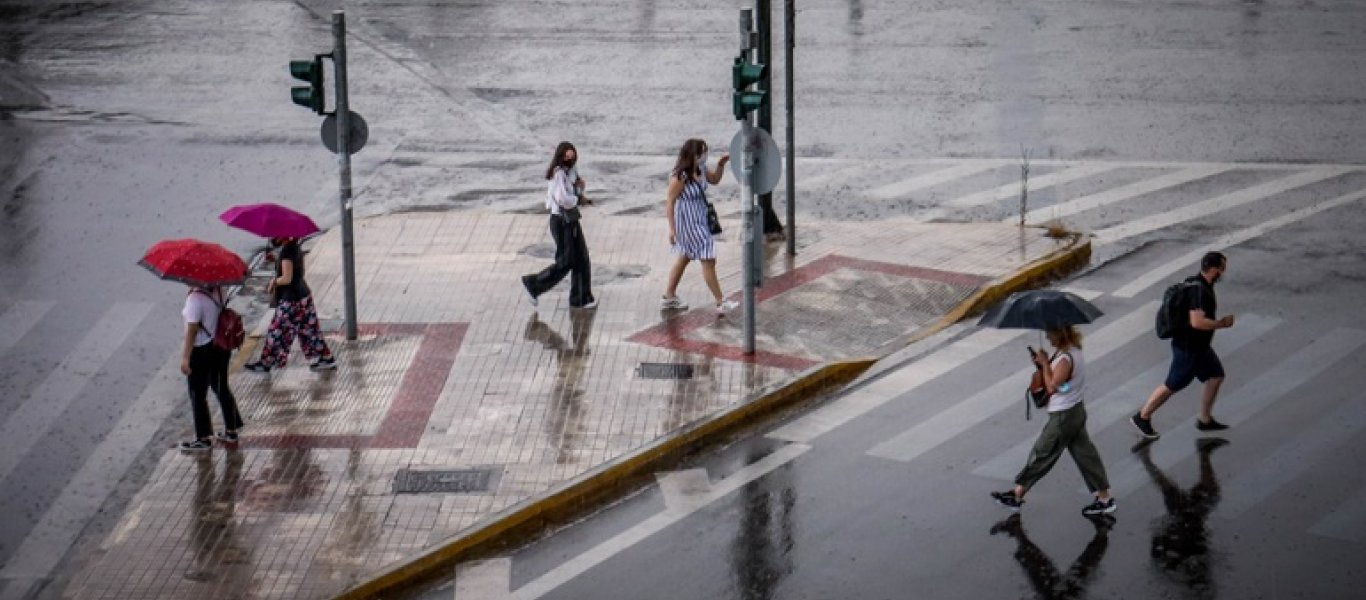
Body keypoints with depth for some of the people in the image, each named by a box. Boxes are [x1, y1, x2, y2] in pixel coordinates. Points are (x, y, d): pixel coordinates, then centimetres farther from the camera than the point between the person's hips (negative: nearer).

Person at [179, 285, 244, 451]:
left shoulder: (195, 298, -25)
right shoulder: (219, 291, -3)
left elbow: (192, 330, -23)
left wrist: (185, 358, -18)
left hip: (202, 351, -8)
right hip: (221, 348, 8)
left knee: (197, 395, 7)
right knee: (222, 388, 21)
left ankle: (204, 438, 15)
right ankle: (231, 430, 31)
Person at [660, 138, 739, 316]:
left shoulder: (700, 170, -1)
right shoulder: (679, 177, -25)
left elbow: (715, 180, 19)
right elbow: (669, 202, -20)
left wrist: (721, 164, 0)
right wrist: (672, 228, -19)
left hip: (700, 220, 10)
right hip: (688, 223, -10)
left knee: (685, 257, 21)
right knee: (708, 259, -6)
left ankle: (669, 297, 33)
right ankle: (720, 303, -1)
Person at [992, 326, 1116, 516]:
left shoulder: (1065, 359, -25)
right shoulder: (1073, 350, 4)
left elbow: (1052, 386, -24)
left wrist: (1045, 364, -17)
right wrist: (1044, 364, -3)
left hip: (1063, 416, -9)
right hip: (1076, 410, 9)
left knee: (1041, 454, 3)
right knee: (1084, 453, 14)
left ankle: (1017, 495, 14)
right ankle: (1104, 498, 17)